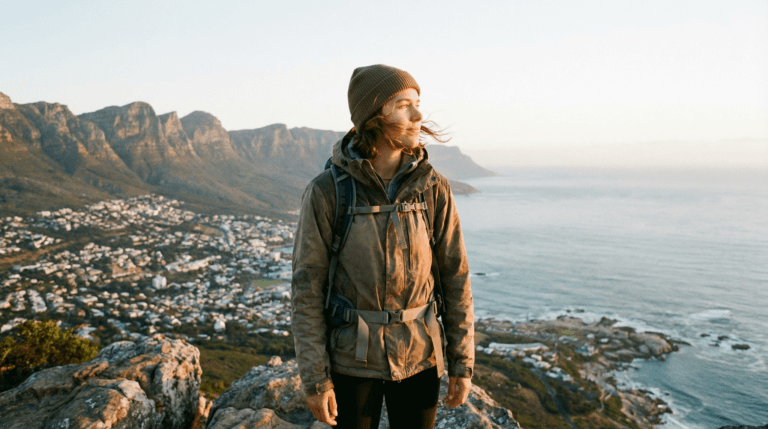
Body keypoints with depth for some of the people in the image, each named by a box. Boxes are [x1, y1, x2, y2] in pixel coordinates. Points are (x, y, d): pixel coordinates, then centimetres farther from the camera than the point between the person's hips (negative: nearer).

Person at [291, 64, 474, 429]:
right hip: (353, 357, -2)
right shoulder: (326, 191, -15)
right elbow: (307, 288, -10)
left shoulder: (433, 188, -8)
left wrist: (463, 363, 0)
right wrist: (315, 379, -10)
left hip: (418, 356, 2)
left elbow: (455, 276, -2)